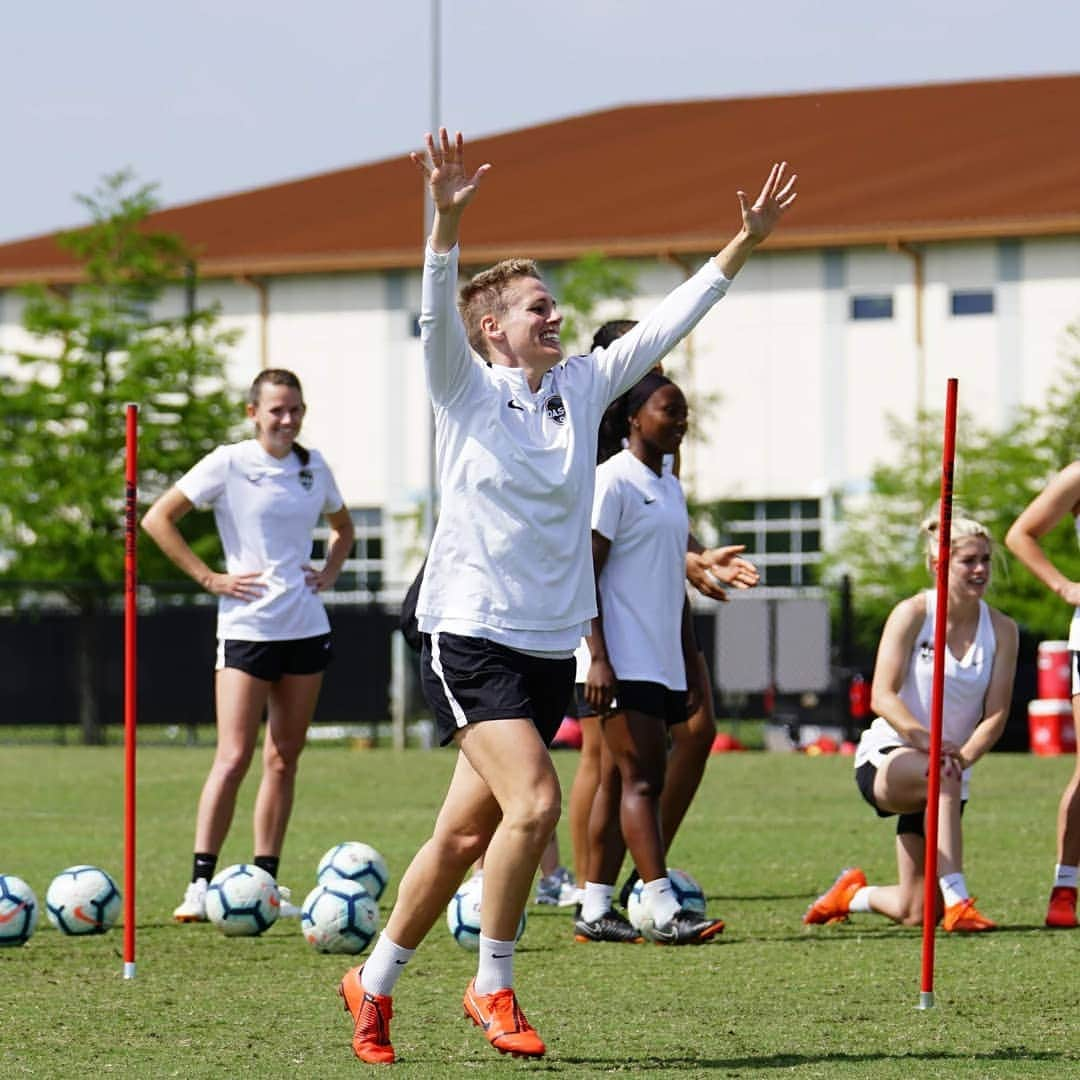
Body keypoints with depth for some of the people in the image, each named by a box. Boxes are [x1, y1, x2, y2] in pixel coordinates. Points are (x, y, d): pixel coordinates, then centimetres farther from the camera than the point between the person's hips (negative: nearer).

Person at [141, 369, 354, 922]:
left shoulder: (313, 467, 10)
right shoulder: (229, 464, -6)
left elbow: (342, 527, 28)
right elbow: (158, 519, -6)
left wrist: (329, 572, 10)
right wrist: (210, 578, -9)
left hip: (306, 627, 5)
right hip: (247, 627, -5)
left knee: (284, 760, 6)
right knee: (233, 757, -12)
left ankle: (266, 882, 12)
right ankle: (200, 882, -10)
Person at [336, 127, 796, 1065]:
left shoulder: (581, 387, 10)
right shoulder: (466, 390, -4)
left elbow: (666, 323, 12)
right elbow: (437, 316, -21)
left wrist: (746, 243, 7)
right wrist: (448, 219, -36)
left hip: (552, 647, 6)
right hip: (471, 636, -6)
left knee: (465, 834, 9)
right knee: (535, 799, -22)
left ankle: (374, 983, 23)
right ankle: (494, 988, -8)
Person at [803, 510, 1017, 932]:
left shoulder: (1001, 629, 1)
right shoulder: (912, 614, -8)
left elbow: (996, 714, -5)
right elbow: (882, 696, -16)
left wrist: (963, 756, -26)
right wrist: (923, 739, -35)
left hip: (944, 773, 4)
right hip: (887, 757, -4)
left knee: (915, 913, -1)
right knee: (941, 777, -41)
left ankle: (854, 893, 32)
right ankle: (956, 901, -42)